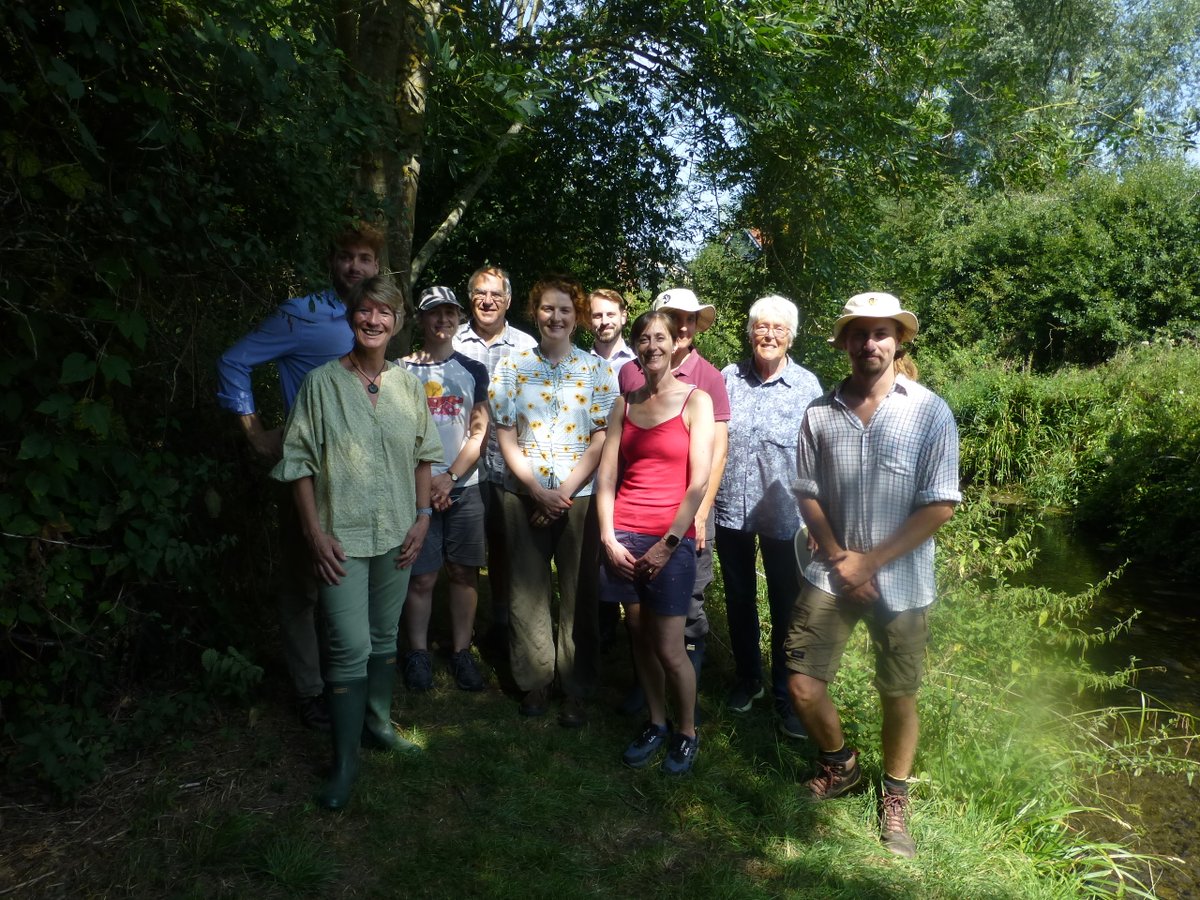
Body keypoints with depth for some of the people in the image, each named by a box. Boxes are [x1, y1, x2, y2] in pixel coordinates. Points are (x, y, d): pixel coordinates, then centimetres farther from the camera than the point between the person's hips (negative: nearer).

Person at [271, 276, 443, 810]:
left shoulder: (408, 385, 6)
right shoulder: (322, 383, -5)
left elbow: (423, 457, 12)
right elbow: (299, 463, -5)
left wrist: (422, 517, 3)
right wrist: (315, 532, -10)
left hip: (396, 534, 4)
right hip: (341, 537, -4)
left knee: (385, 638, 16)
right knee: (350, 649, -5)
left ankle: (378, 723, 36)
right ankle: (345, 761, 8)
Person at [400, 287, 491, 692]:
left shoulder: (473, 370, 9)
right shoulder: (402, 369, 4)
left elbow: (479, 431, 4)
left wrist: (450, 476, -7)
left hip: (463, 486, 2)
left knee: (464, 571, 4)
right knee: (421, 576, 0)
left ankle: (461, 651, 16)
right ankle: (418, 653, 14)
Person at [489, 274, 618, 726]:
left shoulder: (596, 369, 3)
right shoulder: (512, 367, 5)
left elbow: (602, 440, -2)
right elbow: (506, 438, 2)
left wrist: (564, 492, -11)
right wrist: (538, 491, -9)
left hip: (580, 495, -1)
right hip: (524, 494, 1)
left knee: (579, 592, 3)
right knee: (527, 589, 7)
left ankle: (576, 687, 16)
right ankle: (534, 680, 22)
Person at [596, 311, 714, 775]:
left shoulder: (695, 400, -1)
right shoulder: (624, 405, 11)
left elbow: (699, 481, -7)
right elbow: (606, 476, 7)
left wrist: (668, 543, -11)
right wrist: (609, 537, -4)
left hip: (671, 540, -4)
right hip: (624, 537, 4)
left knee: (668, 648, -2)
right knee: (640, 636, 12)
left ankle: (686, 732, 21)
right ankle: (656, 723, 31)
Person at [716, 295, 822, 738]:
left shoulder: (807, 386, -5)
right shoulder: (728, 377, 1)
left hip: (784, 515, -2)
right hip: (731, 508, 3)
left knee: (786, 607, 8)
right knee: (739, 598, 18)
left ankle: (786, 695, 25)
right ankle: (747, 678, 38)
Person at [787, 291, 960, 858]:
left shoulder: (930, 413, -9)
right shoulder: (820, 414, -1)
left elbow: (940, 506, -12)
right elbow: (808, 494, 5)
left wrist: (869, 561, -13)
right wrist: (838, 557, -8)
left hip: (900, 581, -2)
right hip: (830, 574, 2)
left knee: (899, 696, 12)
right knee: (803, 685, 3)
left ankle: (895, 799, 37)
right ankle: (840, 766, 33)